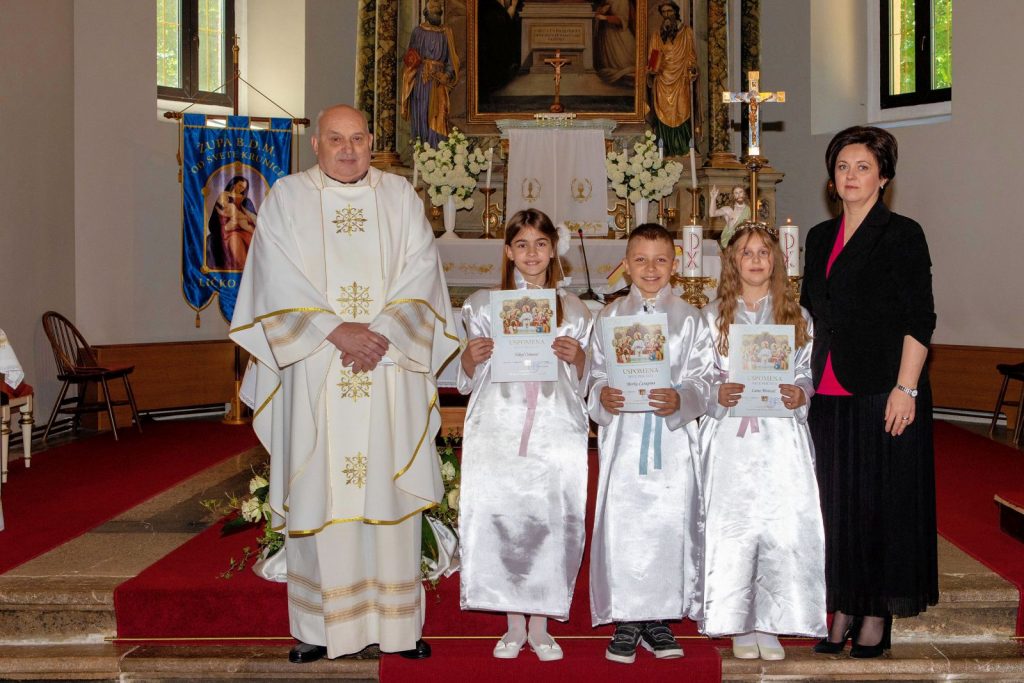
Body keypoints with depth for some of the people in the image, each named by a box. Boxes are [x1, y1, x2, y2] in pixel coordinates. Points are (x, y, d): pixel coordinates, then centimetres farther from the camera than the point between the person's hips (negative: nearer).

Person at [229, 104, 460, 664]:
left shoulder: (400, 197, 11)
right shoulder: (286, 197, 7)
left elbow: (420, 273, 2)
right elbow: (280, 282, -3)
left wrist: (382, 334, -12)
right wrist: (337, 332, -14)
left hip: (390, 371, 1)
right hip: (315, 375, -1)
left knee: (390, 489, 2)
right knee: (317, 492, 0)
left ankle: (398, 621, 11)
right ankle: (317, 625, 11)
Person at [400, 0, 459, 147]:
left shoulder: (446, 33, 12)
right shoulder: (418, 32, 10)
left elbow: (451, 58, 8)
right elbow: (410, 56, 10)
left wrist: (447, 75, -8)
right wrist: (414, 63, -10)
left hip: (439, 81, 0)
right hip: (420, 79, 0)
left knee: (437, 116, -7)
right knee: (421, 113, -3)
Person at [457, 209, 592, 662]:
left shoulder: (573, 309, 13)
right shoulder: (484, 304, 10)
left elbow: (582, 385, 14)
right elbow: (467, 381, 12)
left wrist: (577, 358, -6)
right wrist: (472, 357, -9)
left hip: (556, 433, 1)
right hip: (497, 432, 0)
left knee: (552, 522, -4)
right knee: (499, 520, -5)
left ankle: (540, 625, 12)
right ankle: (514, 624, 11)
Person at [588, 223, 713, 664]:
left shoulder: (689, 319, 5)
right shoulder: (609, 318, 8)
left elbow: (702, 379, 0)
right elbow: (597, 374, 6)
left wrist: (680, 400, -19)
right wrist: (602, 396, -14)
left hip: (673, 438, 0)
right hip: (623, 435, 0)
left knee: (672, 523, 2)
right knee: (620, 524, -2)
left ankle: (659, 616, 18)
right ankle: (626, 619, 12)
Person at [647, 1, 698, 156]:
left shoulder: (686, 32, 8)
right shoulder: (657, 35, 15)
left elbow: (691, 54, 5)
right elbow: (652, 57, 15)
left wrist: (692, 70, -8)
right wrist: (652, 69, -3)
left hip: (681, 79, -2)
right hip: (662, 79, 2)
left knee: (681, 110, -7)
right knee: (663, 112, -4)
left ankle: (683, 146, -4)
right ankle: (666, 148, -2)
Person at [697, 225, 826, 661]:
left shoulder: (797, 317, 11)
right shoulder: (713, 316, 8)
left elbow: (812, 372, 9)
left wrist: (801, 394, -11)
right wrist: (718, 394, -13)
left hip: (782, 440, 1)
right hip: (731, 438, -1)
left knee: (784, 526, -4)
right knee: (732, 528, -2)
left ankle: (771, 623, 10)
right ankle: (740, 625, 11)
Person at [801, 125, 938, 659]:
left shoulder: (902, 235, -5)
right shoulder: (820, 238, 13)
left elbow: (919, 319, -9)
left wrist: (906, 388, -16)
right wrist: (805, 378, 12)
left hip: (884, 393, -5)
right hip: (830, 394, 6)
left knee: (884, 499, 2)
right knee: (838, 500, 9)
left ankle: (878, 614, 14)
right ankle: (844, 609, 21)